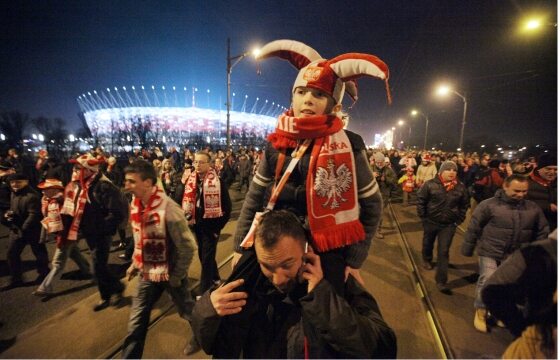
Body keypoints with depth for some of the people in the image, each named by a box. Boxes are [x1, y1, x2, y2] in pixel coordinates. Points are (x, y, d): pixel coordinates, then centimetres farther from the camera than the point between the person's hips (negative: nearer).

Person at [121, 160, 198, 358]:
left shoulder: (169, 209, -30)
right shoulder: (135, 204, -6)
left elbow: (188, 246, -23)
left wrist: (176, 277, -14)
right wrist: (135, 263, 10)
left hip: (170, 274, -5)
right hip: (147, 273, 5)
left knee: (187, 311, 19)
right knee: (136, 323, 13)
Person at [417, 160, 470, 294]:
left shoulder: (461, 187, -6)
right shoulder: (430, 184, -13)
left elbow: (464, 205, 6)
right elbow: (421, 201, -6)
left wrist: (458, 220, 2)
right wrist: (423, 217, -7)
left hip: (449, 225, 0)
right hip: (430, 221, 0)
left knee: (444, 252, -1)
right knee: (428, 243, 22)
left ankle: (441, 281, 6)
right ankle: (426, 259, 54)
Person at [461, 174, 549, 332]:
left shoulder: (533, 208, 1)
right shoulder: (489, 205, -12)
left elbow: (542, 232, 13)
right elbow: (473, 228, -9)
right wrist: (467, 249, -6)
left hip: (517, 256, 5)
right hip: (490, 253, -4)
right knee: (487, 283, -5)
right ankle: (481, 311, 17)